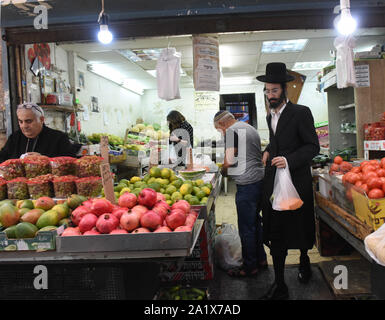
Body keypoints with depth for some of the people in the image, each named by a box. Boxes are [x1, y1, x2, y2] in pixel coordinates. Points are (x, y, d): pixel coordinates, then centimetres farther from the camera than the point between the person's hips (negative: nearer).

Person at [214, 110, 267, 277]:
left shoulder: (232, 131, -10)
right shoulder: (250, 128, 18)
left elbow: (229, 161, -16)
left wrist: (222, 171, 4)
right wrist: (229, 169, 19)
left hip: (247, 185, -10)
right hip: (260, 180, 10)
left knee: (246, 228, 1)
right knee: (256, 222, 20)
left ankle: (249, 266, 12)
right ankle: (260, 259, 31)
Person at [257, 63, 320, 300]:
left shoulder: (301, 113, -10)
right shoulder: (270, 116, 13)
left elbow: (313, 146, -12)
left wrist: (289, 160, -25)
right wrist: (268, 151, 8)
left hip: (297, 181, -5)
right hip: (273, 182, 6)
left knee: (300, 228, 13)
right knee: (276, 235, 6)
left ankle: (304, 261, 43)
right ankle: (280, 286, 17)